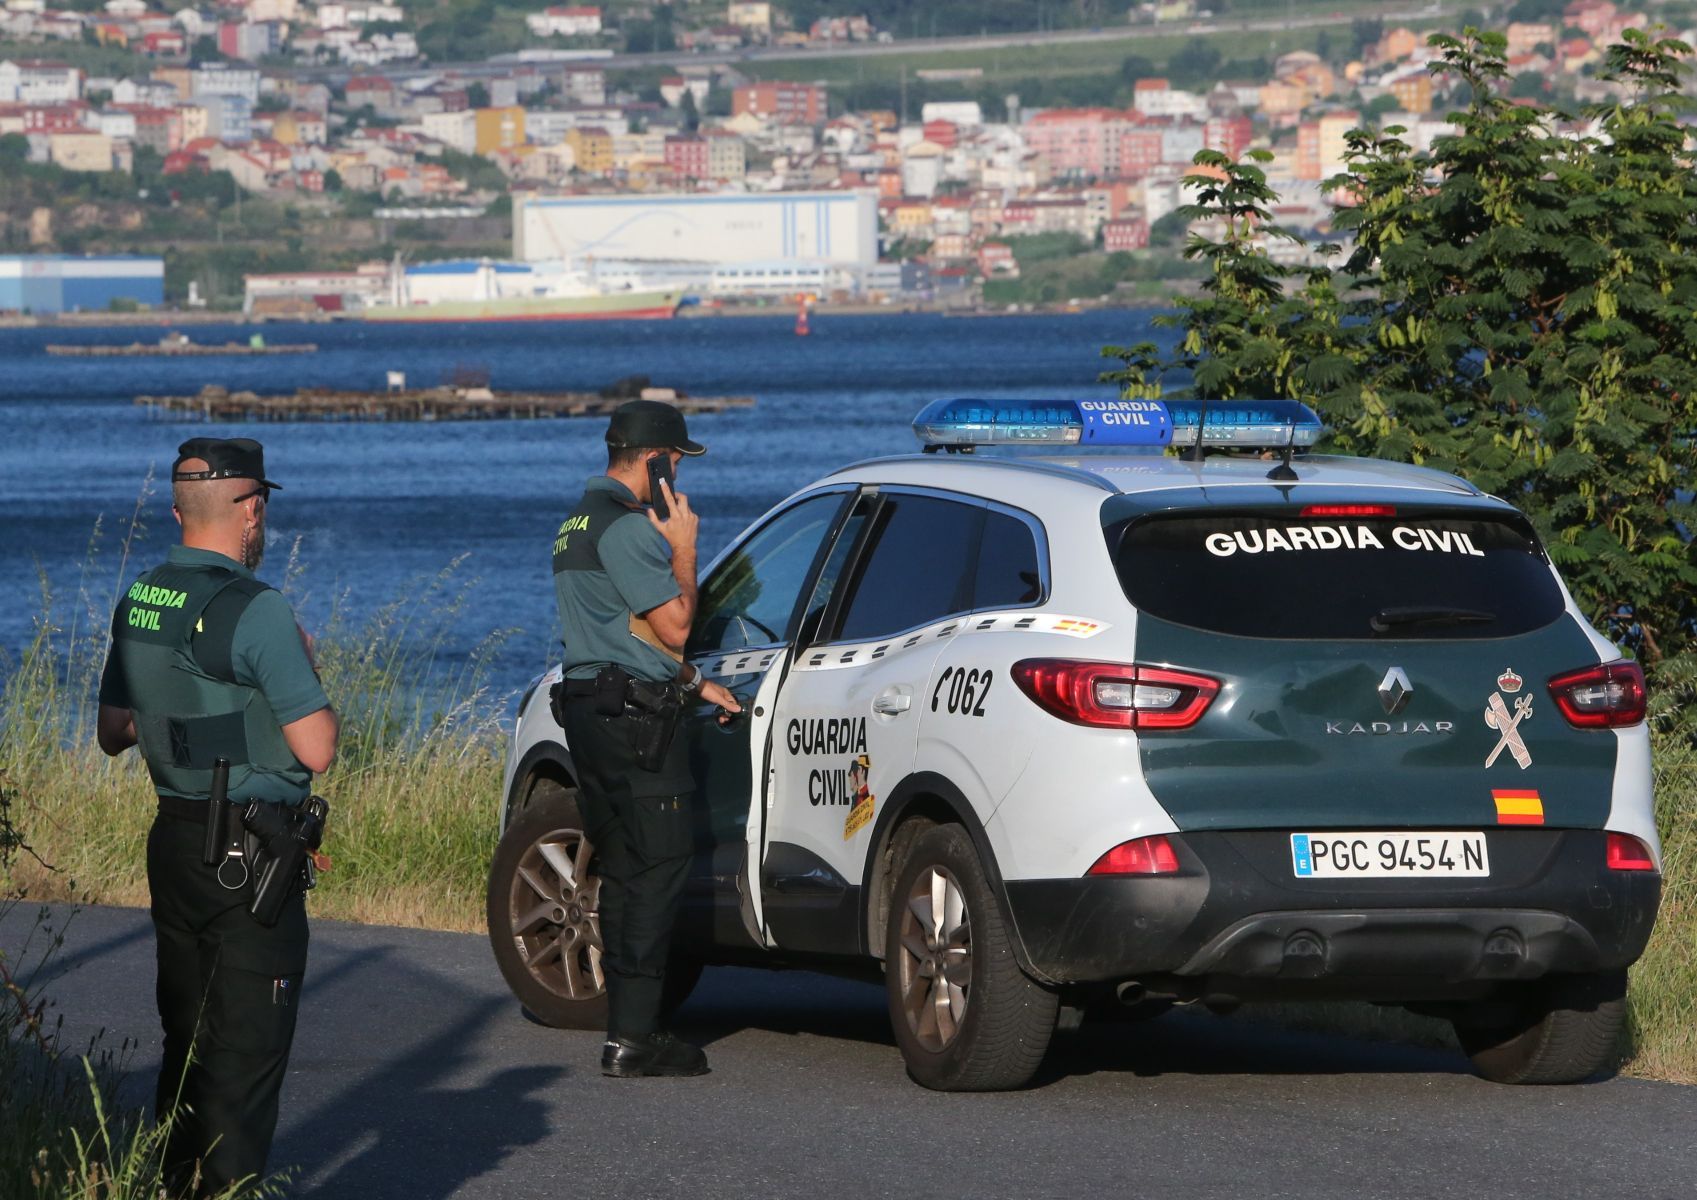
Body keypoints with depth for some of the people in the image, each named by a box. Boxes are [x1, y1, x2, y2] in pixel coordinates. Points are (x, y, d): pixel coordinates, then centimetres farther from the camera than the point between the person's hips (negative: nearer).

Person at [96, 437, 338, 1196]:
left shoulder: (138, 604, 6)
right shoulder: (255, 612, -18)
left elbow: (113, 733, 16)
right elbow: (316, 750, -18)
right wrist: (305, 668, -2)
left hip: (173, 841, 8)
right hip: (249, 859, -8)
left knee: (187, 1038, 17)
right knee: (248, 1047, -4)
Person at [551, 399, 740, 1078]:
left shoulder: (578, 524, 20)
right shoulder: (626, 526, -14)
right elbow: (675, 626, -16)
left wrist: (691, 683, 25)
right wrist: (684, 549, -4)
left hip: (587, 709, 10)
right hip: (635, 716, -10)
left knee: (623, 871, 13)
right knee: (656, 871, -9)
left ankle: (629, 1028, 15)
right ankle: (631, 1038, -12)